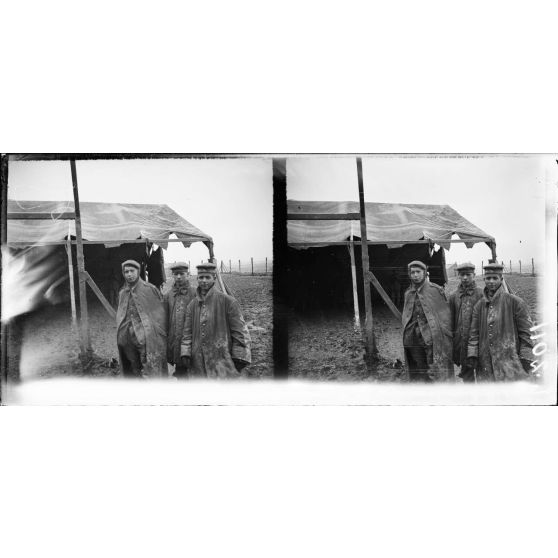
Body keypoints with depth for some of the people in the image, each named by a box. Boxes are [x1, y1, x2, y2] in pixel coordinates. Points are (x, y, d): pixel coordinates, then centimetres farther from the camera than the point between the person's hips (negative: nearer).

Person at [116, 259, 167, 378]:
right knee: (134, 373, 10)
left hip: (147, 340, -5)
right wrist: (120, 337, 14)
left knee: (150, 373, -11)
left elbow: (160, 313, 0)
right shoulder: (122, 293, 14)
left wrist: (160, 336, -3)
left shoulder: (150, 289, 0)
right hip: (128, 341, 5)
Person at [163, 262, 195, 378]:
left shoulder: (194, 294, -3)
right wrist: (165, 340, 8)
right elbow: (164, 320, 12)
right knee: (180, 372, 11)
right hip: (173, 341, 4)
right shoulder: (168, 296, 9)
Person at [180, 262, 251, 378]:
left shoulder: (228, 301, -3)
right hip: (198, 362, 4)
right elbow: (188, 332, 12)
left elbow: (240, 331, -4)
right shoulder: (192, 305, 11)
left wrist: (239, 359, -8)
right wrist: (185, 354, -1)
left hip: (221, 360, -4)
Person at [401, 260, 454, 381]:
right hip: (414, 339, 5)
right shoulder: (408, 293, 14)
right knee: (419, 375, 8)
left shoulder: (436, 290, 0)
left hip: (432, 338, -5)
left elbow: (445, 315, 0)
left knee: (436, 375, -8)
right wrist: (406, 338, 13)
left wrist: (445, 338, -4)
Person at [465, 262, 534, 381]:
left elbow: (526, 332, -1)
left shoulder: (515, 302, -1)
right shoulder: (479, 305, 10)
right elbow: (474, 334, 11)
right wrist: (472, 357, 1)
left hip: (509, 361, -4)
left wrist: (526, 360, -6)